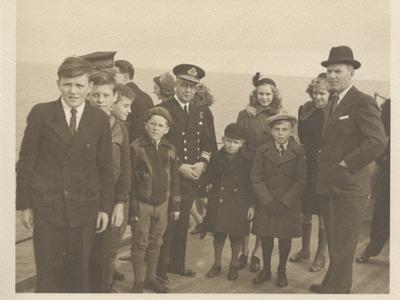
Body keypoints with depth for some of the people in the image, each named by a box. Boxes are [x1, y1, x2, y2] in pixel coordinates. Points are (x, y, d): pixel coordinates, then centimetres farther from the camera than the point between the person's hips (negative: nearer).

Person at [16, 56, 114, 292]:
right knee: (48, 273, 5)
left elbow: (106, 167, 6)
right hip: (47, 205, -1)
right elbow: (26, 161, 1)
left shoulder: (100, 119, 1)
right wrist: (24, 204, 0)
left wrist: (105, 207, 4)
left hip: (84, 207, 1)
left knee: (79, 272, 11)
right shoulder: (41, 113, -3)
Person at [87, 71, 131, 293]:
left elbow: (125, 169, 4)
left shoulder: (119, 128, 3)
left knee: (108, 256, 7)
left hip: (113, 203, 2)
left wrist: (120, 203, -2)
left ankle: (105, 290, 25)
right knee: (87, 256, 5)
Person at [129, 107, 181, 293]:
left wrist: (175, 206, 9)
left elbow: (174, 179, 10)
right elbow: (130, 180, -9)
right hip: (142, 203, -4)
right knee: (140, 243, 4)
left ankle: (151, 278, 29)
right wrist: (132, 206, -10)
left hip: (162, 203, 4)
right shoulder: (136, 148, -10)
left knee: (155, 243, 14)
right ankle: (138, 282, 17)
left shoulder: (170, 150, 4)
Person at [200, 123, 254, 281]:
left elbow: (251, 184, -3)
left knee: (236, 235, 10)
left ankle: (234, 264, 29)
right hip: (219, 203, 2)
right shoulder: (216, 158, -1)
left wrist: (252, 205, -5)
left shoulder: (246, 161, -7)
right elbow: (208, 178, 6)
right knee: (219, 234, 11)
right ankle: (217, 263, 29)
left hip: (239, 205, -1)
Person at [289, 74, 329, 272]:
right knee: (305, 211, 14)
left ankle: (321, 255, 18)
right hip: (306, 166, 4)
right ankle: (304, 249, 31)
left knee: (322, 213, 4)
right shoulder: (305, 110, 4)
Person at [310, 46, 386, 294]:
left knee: (342, 246, 1)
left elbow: (378, 141, -23)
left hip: (349, 186, -9)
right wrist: (326, 160, 10)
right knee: (335, 243, 19)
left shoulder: (363, 103, -13)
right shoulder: (333, 103, 15)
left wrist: (346, 164, -18)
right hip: (330, 184, 9)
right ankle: (332, 284, 33)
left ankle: (337, 289, 13)